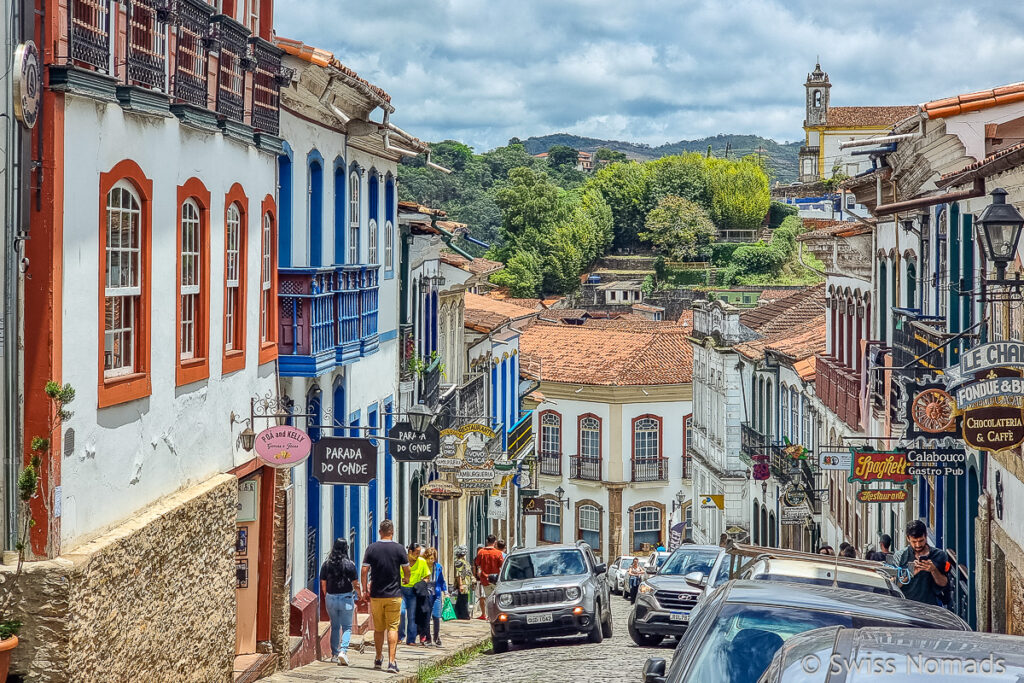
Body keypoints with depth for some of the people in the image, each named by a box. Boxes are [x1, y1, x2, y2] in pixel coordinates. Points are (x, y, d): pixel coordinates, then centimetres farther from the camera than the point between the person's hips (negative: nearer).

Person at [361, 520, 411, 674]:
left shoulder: (372, 548, -2)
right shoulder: (399, 548, -4)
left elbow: (364, 571, -2)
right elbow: (407, 571, 3)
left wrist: (365, 589, 10)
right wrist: (406, 579, 25)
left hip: (376, 595, 2)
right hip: (394, 595, -2)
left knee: (378, 628, 13)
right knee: (392, 628, -1)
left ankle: (378, 659, 26)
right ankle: (392, 661, -11)